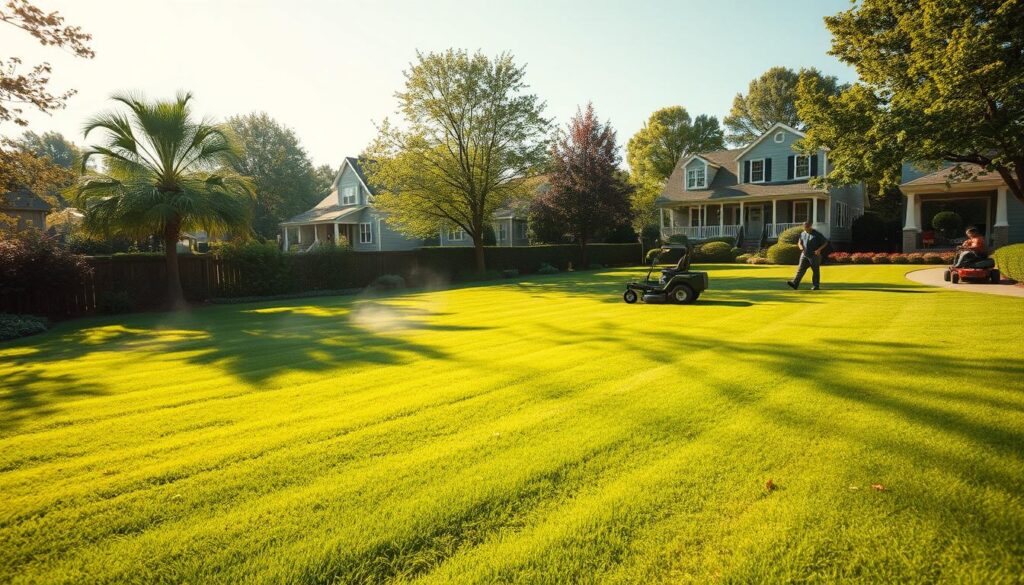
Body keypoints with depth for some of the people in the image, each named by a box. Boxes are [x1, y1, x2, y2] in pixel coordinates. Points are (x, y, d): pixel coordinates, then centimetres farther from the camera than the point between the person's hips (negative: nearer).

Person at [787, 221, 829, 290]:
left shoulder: (817, 234, -7)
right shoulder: (803, 234, 7)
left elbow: (825, 242, -3)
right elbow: (799, 242, 21)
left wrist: (819, 249, -16)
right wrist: (801, 246, -2)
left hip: (814, 255, -4)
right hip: (804, 255, 4)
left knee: (815, 271, 4)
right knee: (800, 269, -6)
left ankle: (816, 285, 14)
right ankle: (795, 283, -15)